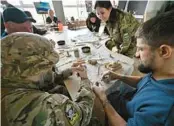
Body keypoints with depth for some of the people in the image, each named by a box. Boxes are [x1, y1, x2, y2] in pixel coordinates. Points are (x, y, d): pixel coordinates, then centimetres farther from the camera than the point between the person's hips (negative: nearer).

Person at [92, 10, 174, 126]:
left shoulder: (162, 107, -42)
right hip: (130, 103, 6)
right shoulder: (160, 73, -16)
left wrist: (103, 100, -21)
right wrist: (119, 77, -7)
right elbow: (142, 82, 5)